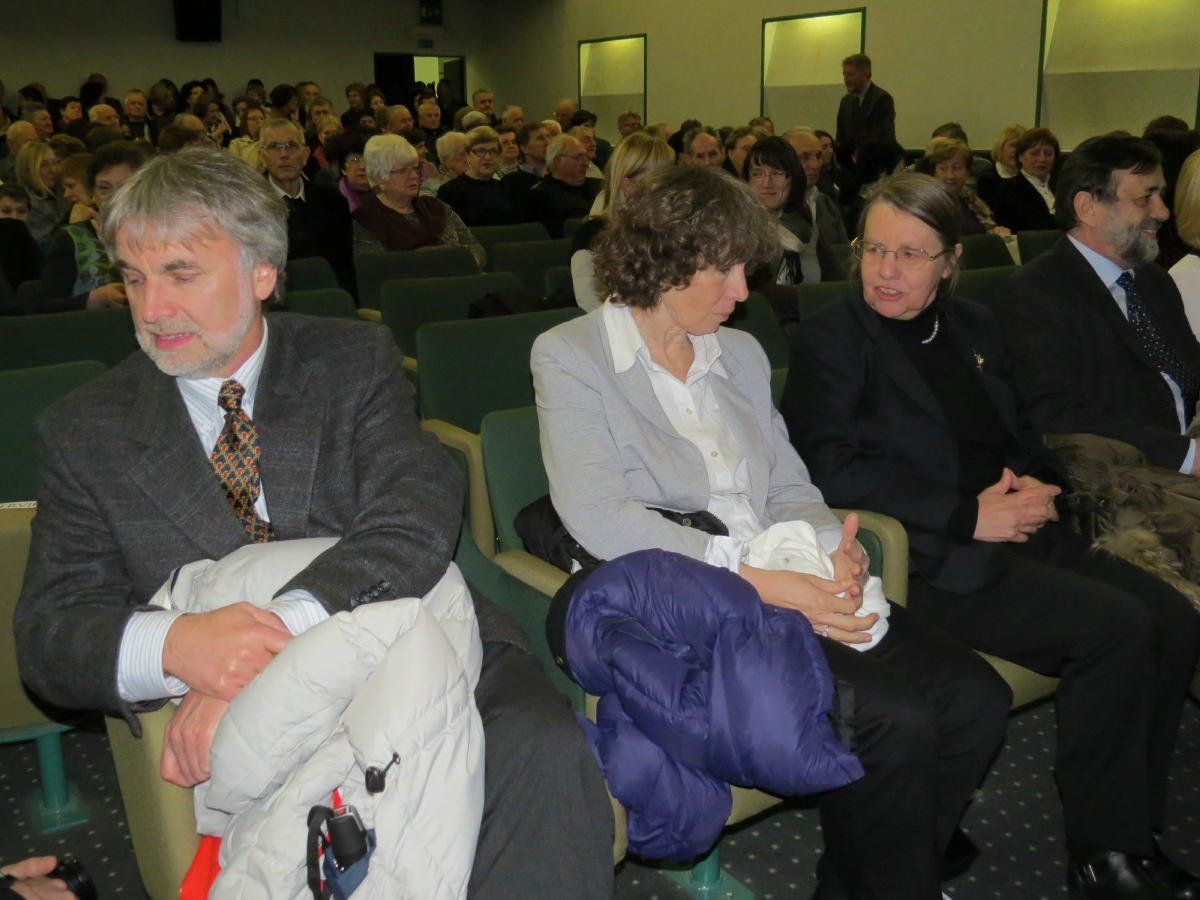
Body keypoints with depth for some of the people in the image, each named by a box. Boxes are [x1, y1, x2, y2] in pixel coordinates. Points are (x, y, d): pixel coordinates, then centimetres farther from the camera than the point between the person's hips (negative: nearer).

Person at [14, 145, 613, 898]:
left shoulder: (357, 361, 7)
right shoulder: (86, 430, 11)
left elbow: (419, 516, -10)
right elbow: (48, 634, 4)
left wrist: (279, 636, -25)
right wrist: (171, 646, -20)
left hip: (417, 652, 1)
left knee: (541, 749, -29)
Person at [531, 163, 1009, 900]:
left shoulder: (741, 354, 21)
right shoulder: (569, 356, -1)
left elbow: (789, 488, 18)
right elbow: (599, 518, -14)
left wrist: (835, 546, -6)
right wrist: (754, 581, -21)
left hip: (785, 587, 7)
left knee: (975, 699, -11)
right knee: (895, 722, -24)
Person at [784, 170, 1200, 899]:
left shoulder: (973, 327, 17)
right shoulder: (830, 338, -4)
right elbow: (833, 468, -15)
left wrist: (1039, 485, 0)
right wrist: (969, 516, -16)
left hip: (1021, 536, 7)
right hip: (932, 561, -7)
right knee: (1116, 626, -21)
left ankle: (1132, 831, 7)